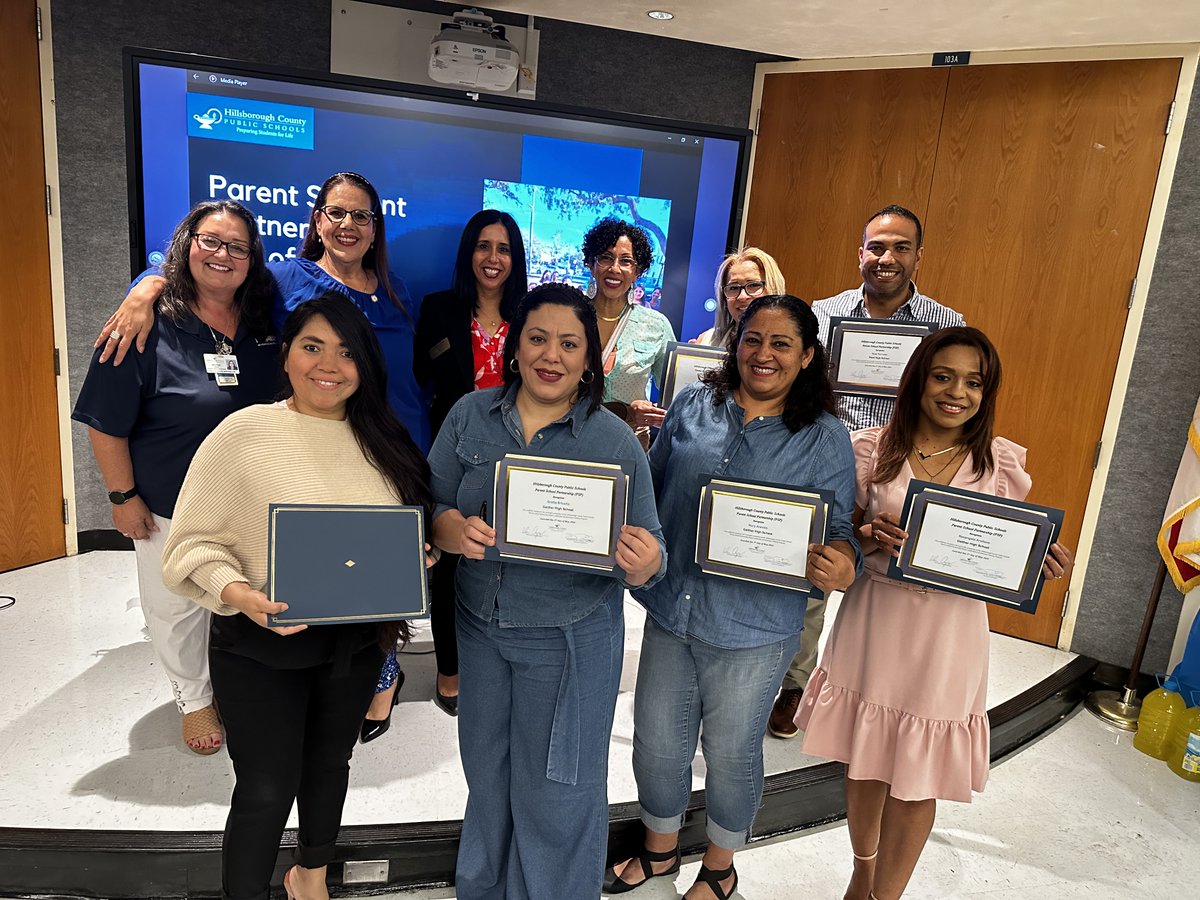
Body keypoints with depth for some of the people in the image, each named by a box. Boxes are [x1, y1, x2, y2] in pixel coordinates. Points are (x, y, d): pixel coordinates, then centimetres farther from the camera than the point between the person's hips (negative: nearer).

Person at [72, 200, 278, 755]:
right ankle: (194, 699, 38)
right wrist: (123, 497, -11)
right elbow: (106, 422, -13)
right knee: (178, 608, 14)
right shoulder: (151, 325, -17)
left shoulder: (263, 323, -3)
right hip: (170, 507, -3)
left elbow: (283, 405, 11)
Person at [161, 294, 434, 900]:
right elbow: (194, 543, -12)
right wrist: (238, 593, -29)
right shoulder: (243, 433, -13)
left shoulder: (381, 440, 0)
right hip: (260, 649, -4)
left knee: (330, 763, 23)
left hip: (356, 640, 5)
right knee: (266, 789, 4)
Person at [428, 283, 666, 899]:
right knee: (486, 776, 23)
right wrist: (457, 532, -23)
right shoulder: (471, 416, -2)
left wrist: (644, 564, -31)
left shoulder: (616, 442, -10)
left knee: (554, 791, 12)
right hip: (480, 625, 3)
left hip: (570, 640, -3)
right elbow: (430, 508, -2)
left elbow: (647, 552, -8)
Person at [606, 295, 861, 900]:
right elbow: (651, 485, 9)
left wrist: (840, 565, -28)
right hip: (670, 609, 3)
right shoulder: (692, 405, 0)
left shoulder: (826, 440, -7)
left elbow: (839, 527, -6)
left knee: (731, 753, 17)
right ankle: (659, 850, 47)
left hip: (753, 629, -3)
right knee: (657, 742, 18)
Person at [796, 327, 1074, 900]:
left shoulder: (1001, 464, 0)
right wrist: (871, 535, -16)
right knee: (865, 764, 16)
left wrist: (1043, 563, -12)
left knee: (917, 783, 9)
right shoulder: (873, 448, -2)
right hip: (874, 622, 1)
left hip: (949, 634, 0)